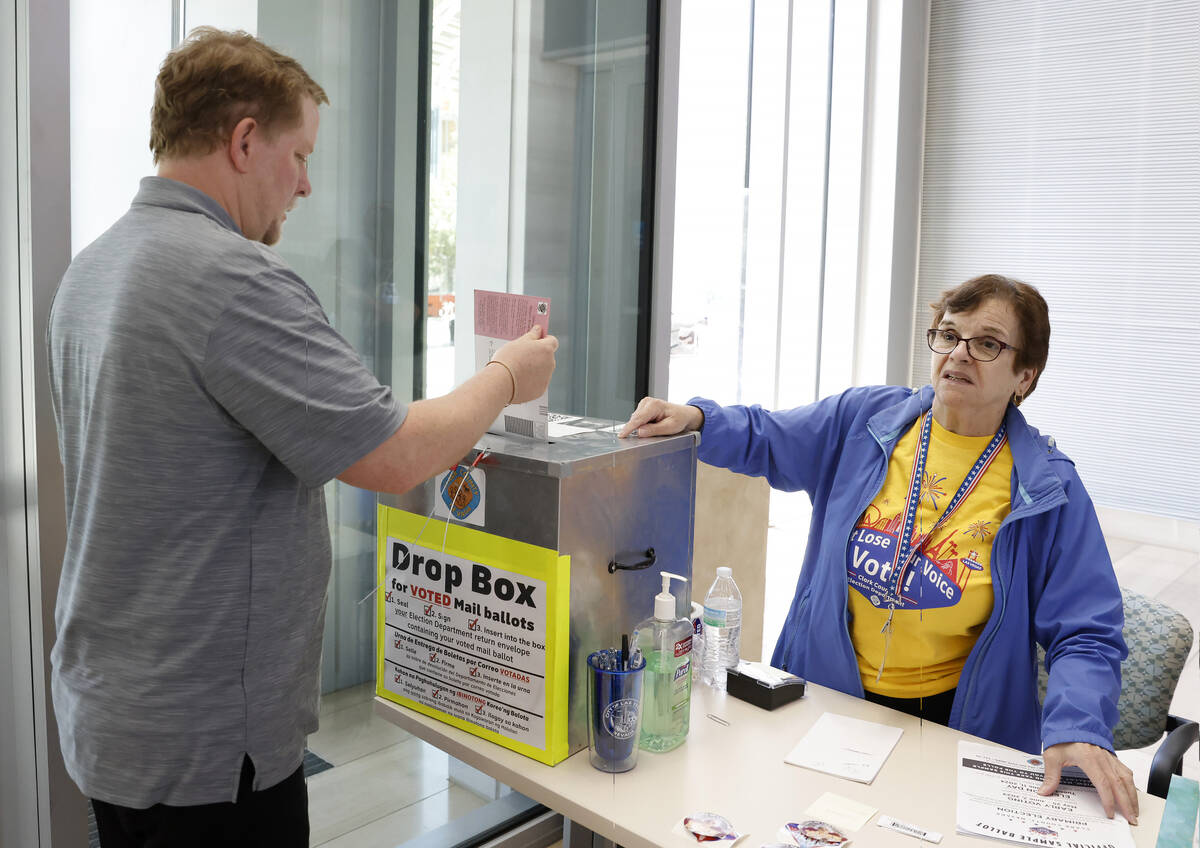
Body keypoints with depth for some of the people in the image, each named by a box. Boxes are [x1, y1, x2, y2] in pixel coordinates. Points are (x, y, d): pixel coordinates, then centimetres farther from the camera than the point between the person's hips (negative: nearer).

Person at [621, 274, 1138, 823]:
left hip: (950, 724, -1)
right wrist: (696, 419, -9)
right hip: (825, 696, 2)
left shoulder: (1050, 491, -7)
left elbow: (1084, 634, -7)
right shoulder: (865, 419, -1)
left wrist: (1078, 731, -25)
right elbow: (762, 438, 11)